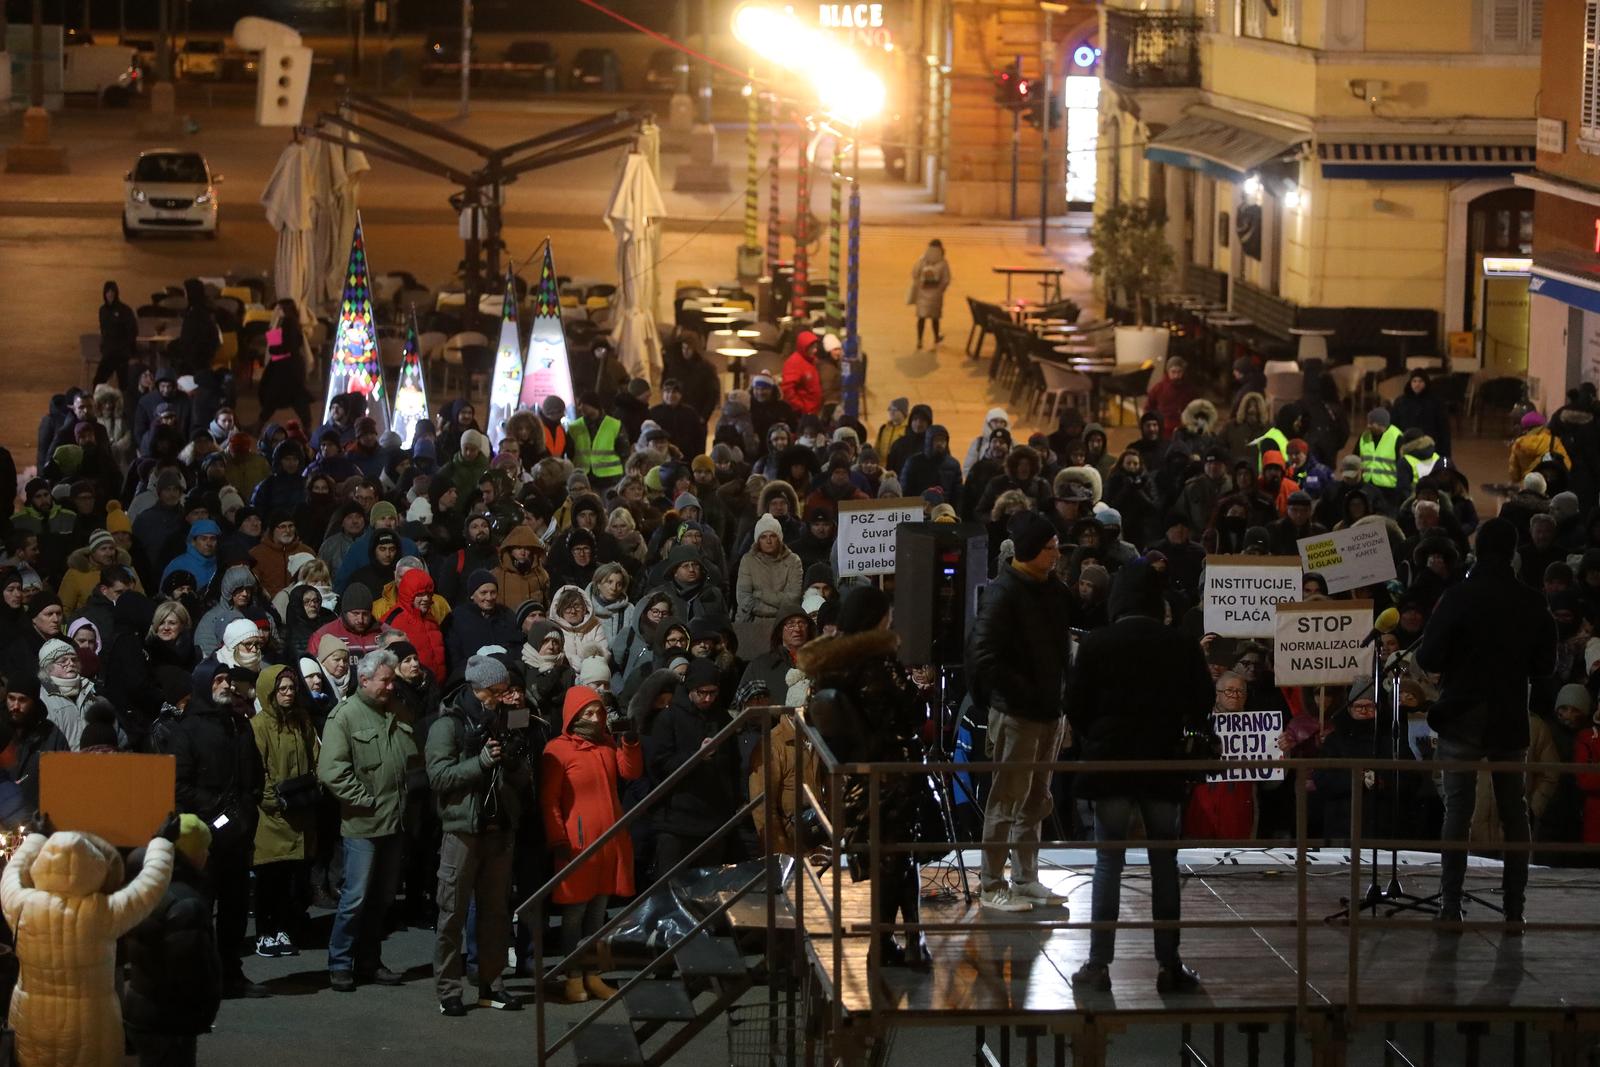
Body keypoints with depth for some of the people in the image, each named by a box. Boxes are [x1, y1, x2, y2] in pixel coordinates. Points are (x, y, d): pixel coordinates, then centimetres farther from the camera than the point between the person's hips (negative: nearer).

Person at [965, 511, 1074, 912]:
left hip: (1051, 710, 8)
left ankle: (1026, 879, 23)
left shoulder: (1054, 591, 11)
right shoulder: (1003, 593, -15)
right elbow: (984, 655, -21)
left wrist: (1063, 698, 9)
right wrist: (1023, 693, -22)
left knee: (1036, 801, 15)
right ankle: (992, 886, 2)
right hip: (1017, 713, -8)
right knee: (1007, 800, -4)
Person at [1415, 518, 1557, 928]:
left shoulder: (1459, 597, -13)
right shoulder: (1532, 603, -3)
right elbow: (1545, 666, 4)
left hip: (1462, 719, -2)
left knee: (1458, 810, 1)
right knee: (1514, 812, 10)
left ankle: (1451, 904, -3)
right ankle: (1514, 906, 9)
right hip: (1511, 721, 2)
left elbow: (1428, 658, -14)